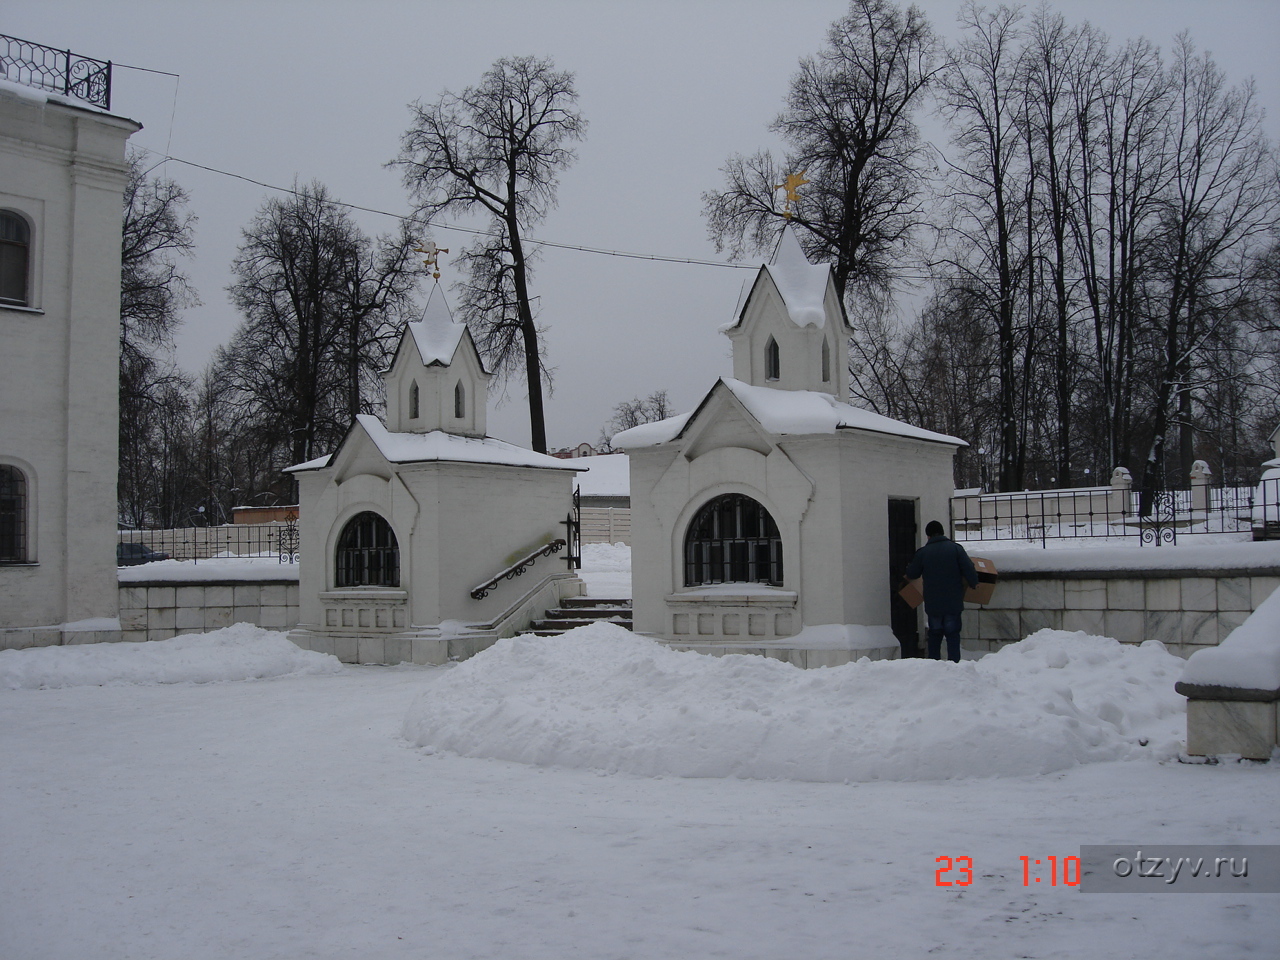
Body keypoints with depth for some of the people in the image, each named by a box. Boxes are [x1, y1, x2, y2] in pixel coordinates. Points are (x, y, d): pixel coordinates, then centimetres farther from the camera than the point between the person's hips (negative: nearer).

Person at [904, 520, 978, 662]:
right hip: (953, 602, -1)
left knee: (935, 634, 12)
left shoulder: (923, 552, -2)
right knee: (953, 634, 5)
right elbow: (969, 570, -6)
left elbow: (911, 574, 8)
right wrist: (974, 584, 11)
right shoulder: (955, 548, -3)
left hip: (933, 603, 1)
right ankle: (954, 663, -2)